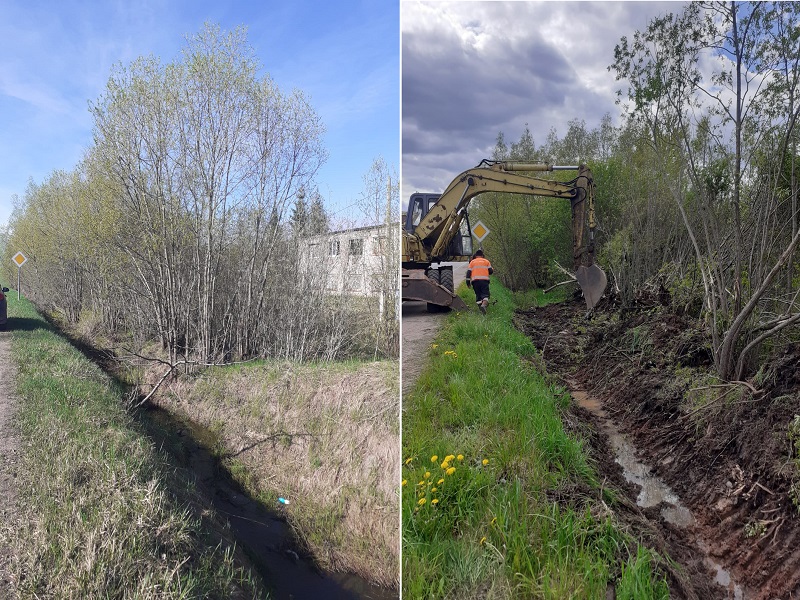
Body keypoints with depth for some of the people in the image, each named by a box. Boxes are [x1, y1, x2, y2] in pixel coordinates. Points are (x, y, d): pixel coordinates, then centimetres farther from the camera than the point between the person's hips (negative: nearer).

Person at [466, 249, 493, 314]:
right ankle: (484, 304, -32)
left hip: (475, 280, 1)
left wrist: (468, 282, 9)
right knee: (485, 294, -6)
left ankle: (480, 305, 7)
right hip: (484, 280, -1)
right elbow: (491, 271, 12)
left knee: (478, 294, 11)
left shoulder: (472, 262, 14)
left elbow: (468, 272, 8)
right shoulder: (486, 261, 15)